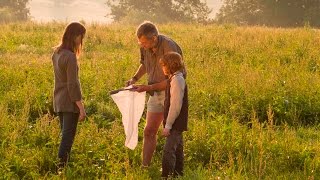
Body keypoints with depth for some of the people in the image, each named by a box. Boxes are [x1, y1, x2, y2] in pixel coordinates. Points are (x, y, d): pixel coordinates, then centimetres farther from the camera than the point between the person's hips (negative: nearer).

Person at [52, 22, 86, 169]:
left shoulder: (56, 53, 5)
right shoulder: (70, 57, -20)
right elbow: (73, 85, -19)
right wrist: (81, 107, -16)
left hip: (58, 101, 8)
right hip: (70, 102, -8)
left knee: (65, 134, 17)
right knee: (68, 136, -3)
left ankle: (64, 162, 22)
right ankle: (61, 165, -5)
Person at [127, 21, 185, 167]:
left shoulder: (169, 48, -25)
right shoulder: (145, 47, -4)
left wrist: (148, 87, -23)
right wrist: (135, 78, 2)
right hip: (156, 93, 7)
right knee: (149, 132, 7)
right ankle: (145, 166, 13)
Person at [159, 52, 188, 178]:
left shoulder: (176, 80, -19)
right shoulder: (176, 78, 13)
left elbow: (175, 106, -22)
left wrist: (168, 125, -20)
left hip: (175, 124, -10)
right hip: (177, 125, 10)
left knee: (168, 151, -13)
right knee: (177, 150, 17)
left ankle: (166, 175, -14)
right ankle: (178, 174, 26)